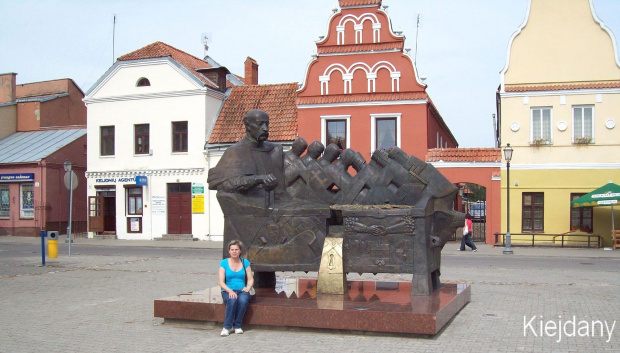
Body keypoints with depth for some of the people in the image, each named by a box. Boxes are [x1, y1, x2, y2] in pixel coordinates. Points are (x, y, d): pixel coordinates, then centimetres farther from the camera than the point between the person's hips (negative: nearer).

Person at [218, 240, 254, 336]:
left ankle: (237, 326, -19)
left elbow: (250, 279, 8)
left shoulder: (245, 262, 10)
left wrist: (248, 287, -13)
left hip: (242, 291, 1)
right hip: (228, 291, -1)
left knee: (243, 300, -35)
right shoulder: (224, 263, 4)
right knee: (232, 300, -36)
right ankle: (227, 327, -25)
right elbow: (221, 282, -2)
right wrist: (230, 290, -19)